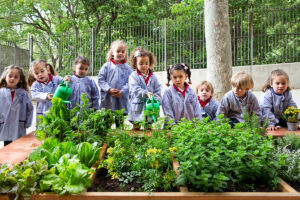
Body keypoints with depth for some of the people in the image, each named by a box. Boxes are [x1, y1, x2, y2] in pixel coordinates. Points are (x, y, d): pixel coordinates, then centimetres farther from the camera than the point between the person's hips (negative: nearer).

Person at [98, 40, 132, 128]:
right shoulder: (106, 66, 3)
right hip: (108, 99, 0)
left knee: (120, 123, 10)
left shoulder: (127, 68, 3)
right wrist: (109, 89, -13)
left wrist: (122, 92, -15)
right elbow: (100, 79, -1)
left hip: (122, 99, 0)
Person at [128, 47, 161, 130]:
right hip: (137, 109, -3)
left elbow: (158, 91, 4)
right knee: (136, 128, 7)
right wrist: (146, 93, -33)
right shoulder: (133, 76, -3)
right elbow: (135, 90, -17)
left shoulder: (153, 77, 7)